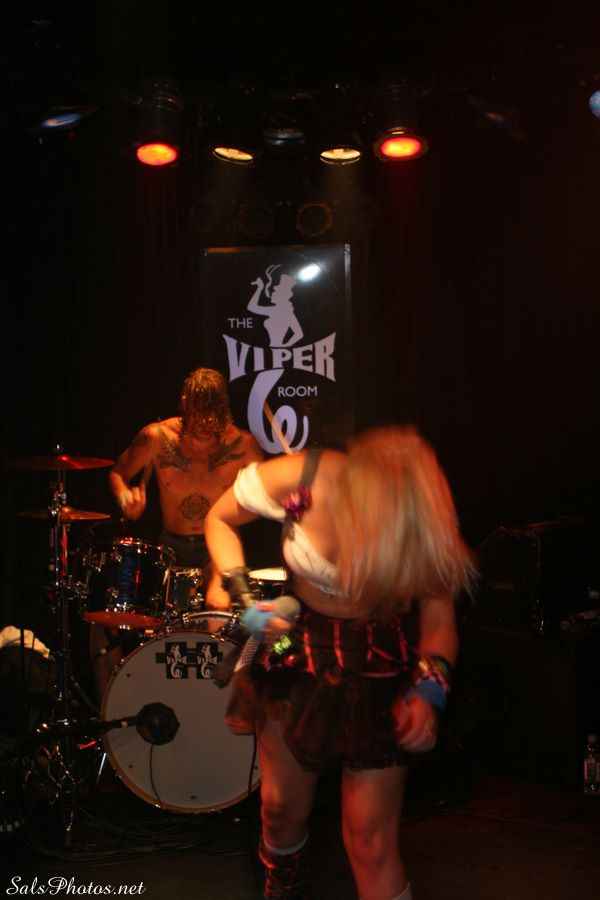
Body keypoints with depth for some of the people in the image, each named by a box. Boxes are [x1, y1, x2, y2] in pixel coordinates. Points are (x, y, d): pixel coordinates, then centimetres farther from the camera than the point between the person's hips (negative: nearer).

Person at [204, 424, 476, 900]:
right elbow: (220, 520, -6)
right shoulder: (296, 480, -26)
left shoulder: (426, 523, -26)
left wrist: (430, 687, -31)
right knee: (283, 806, 17)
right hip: (297, 646, 2)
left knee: (371, 838, -2)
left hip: (381, 665, -1)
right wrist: (245, 597, -16)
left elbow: (439, 623, -13)